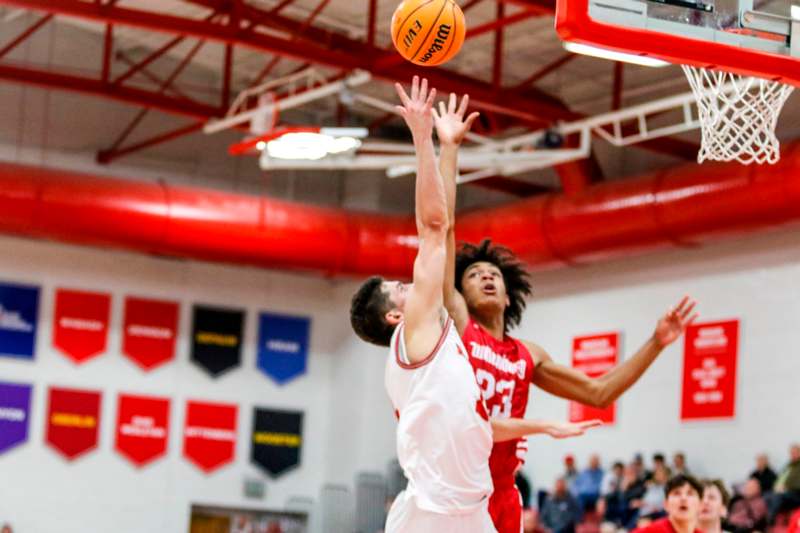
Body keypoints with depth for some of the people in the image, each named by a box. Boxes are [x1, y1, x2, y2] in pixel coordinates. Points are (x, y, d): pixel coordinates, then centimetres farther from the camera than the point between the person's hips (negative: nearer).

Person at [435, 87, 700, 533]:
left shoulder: (527, 356, 16)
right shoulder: (454, 324, 2)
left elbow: (600, 393, 21)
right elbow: (441, 228, -4)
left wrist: (656, 344, 13)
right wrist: (449, 148, -6)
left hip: (501, 497, 5)